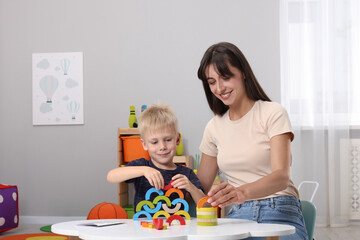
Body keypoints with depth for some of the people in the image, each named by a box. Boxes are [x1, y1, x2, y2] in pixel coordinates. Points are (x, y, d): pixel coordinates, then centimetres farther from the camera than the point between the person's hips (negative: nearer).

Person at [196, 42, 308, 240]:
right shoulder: (214, 127, 13)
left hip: (279, 214, -3)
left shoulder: (272, 113, -2)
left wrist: (243, 191, -35)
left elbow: (281, 177, -16)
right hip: (237, 216, 3)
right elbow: (201, 187, 16)